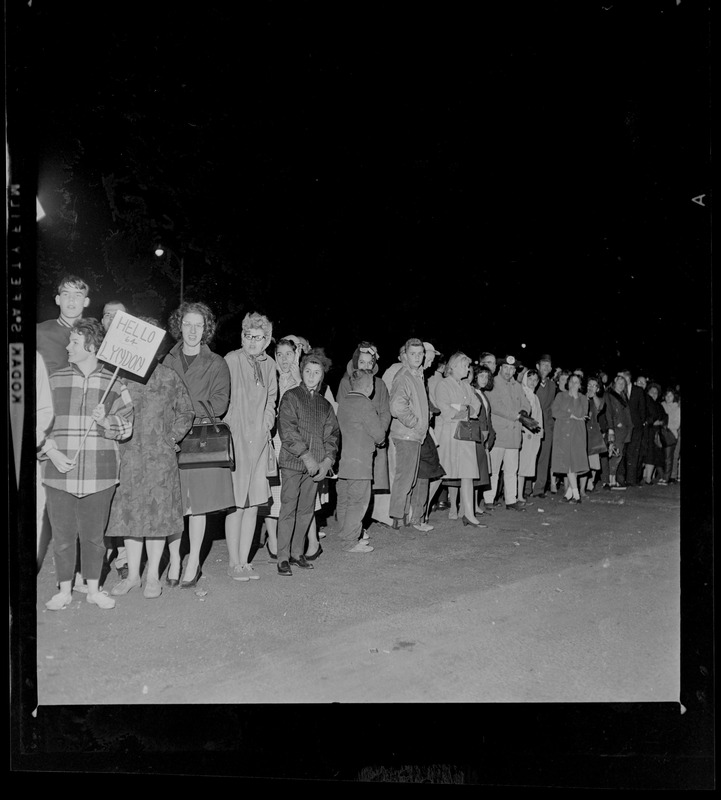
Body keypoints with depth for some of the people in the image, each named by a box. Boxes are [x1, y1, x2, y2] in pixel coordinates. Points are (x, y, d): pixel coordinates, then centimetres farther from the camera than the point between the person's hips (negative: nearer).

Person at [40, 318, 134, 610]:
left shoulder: (114, 383, 2)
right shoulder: (54, 379, 5)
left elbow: (127, 426, 4)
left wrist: (105, 421, -16)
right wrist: (52, 452, -8)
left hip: (99, 474, -1)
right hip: (60, 471, 1)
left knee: (94, 535, 9)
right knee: (62, 535, 9)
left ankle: (93, 589, 25)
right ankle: (64, 591, 26)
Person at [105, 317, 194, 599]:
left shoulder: (169, 377, 2)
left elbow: (186, 412, 9)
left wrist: (172, 436, 0)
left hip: (160, 457, -1)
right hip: (127, 455, 1)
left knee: (157, 512, 3)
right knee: (129, 512, 7)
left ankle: (153, 576, 15)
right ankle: (132, 574, 21)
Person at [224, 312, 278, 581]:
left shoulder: (269, 365, 10)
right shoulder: (231, 359, -8)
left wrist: (266, 427, 11)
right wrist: (228, 432, -8)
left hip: (259, 441, 6)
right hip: (235, 439, -5)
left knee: (253, 503, 9)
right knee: (236, 505, -2)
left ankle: (245, 561, 19)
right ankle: (234, 563, 10)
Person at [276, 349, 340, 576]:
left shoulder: (325, 404, 15)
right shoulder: (291, 397, 0)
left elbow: (333, 433, 12)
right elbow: (287, 431, -10)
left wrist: (328, 460, -3)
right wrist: (306, 456, -14)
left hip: (316, 465, 5)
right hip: (293, 463, -5)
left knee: (307, 510, 9)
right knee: (289, 509, -3)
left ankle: (297, 552, 21)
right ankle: (283, 557, 4)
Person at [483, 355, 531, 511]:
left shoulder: (517, 387, 20)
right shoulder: (493, 384, -2)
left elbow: (526, 405, 18)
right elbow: (495, 406, -12)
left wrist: (523, 414, -5)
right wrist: (516, 415, -11)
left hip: (514, 433, 6)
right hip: (497, 432, -6)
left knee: (512, 469, 9)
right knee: (493, 469, -6)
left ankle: (511, 500, 15)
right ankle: (488, 501, -1)